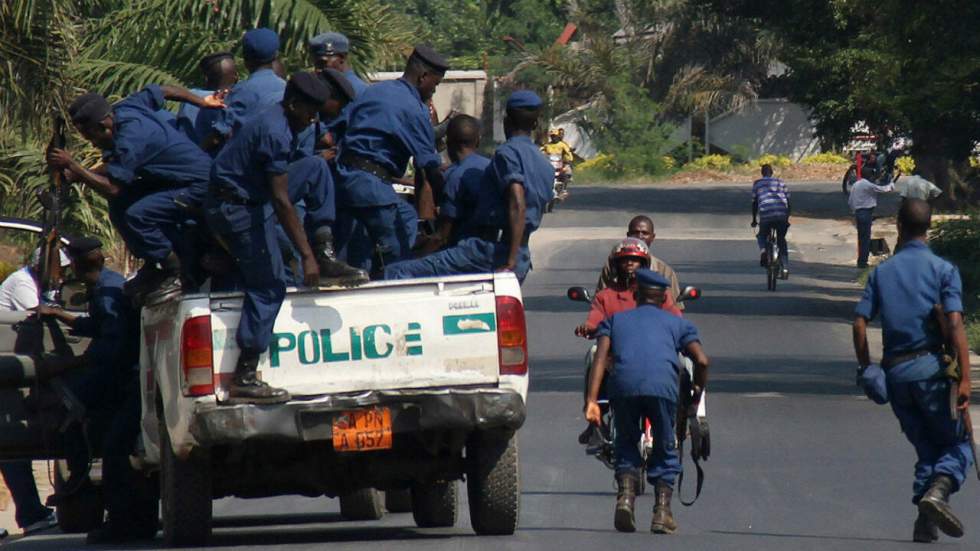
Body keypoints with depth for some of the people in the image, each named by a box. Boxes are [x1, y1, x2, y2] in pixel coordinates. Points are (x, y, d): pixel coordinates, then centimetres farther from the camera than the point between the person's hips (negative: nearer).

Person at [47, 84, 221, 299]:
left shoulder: (131, 138, -29)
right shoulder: (124, 108, -2)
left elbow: (112, 188, -32)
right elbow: (166, 91, 14)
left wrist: (72, 166, -26)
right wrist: (202, 102, 26)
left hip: (199, 184, -10)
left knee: (136, 215, -25)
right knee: (119, 205, 3)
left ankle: (176, 273, -7)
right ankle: (152, 267, 14)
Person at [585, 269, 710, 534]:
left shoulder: (616, 319, 30)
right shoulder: (677, 323, 29)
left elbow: (600, 357, 13)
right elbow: (701, 361, 15)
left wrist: (592, 400, 5)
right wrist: (696, 398, 27)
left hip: (624, 384, 1)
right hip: (663, 384, -1)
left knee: (626, 443, 21)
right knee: (665, 449, 16)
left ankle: (626, 495, -1)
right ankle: (662, 509, 3)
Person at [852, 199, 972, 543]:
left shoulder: (882, 272, 11)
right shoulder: (942, 269, 0)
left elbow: (860, 323, 5)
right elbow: (955, 323, -10)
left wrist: (866, 369, 15)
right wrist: (964, 378, -13)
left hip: (895, 372, 4)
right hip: (931, 367, -4)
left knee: (927, 449, 15)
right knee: (958, 444, 6)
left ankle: (924, 521, 1)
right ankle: (939, 489, -23)